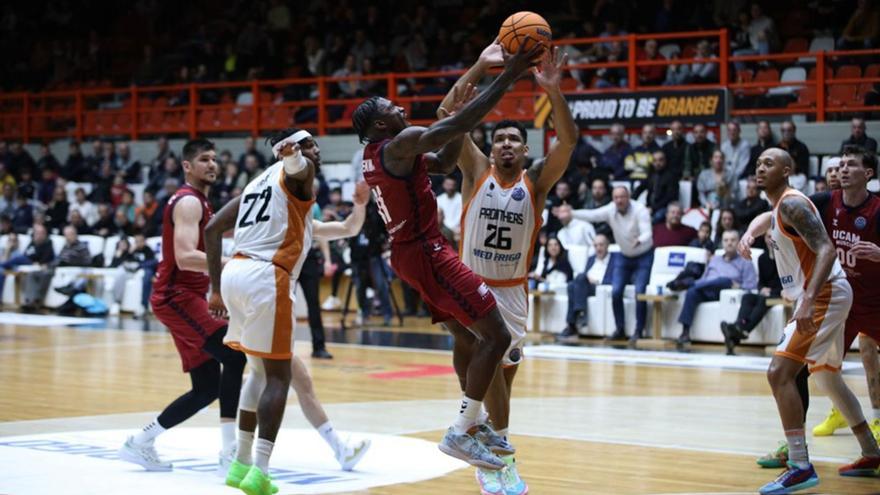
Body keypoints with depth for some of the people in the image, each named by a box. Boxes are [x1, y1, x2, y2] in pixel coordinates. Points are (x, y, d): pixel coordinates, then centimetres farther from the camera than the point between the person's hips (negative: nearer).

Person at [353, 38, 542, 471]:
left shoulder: (375, 154, 14)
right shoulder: (400, 143, -15)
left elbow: (444, 163, 22)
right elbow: (456, 127, -25)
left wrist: (458, 112, 9)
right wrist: (509, 75, -23)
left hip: (409, 253, 10)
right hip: (427, 253, -10)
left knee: (472, 335, 20)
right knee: (496, 336, -10)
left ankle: (472, 421, 23)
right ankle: (460, 433, -10)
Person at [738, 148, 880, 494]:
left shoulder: (792, 204, -16)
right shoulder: (780, 207, 13)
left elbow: (826, 250, -27)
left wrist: (808, 301, -35)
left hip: (824, 294, -11)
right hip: (819, 296, 11)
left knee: (779, 372, -19)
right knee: (827, 378, 22)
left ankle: (800, 467, -20)